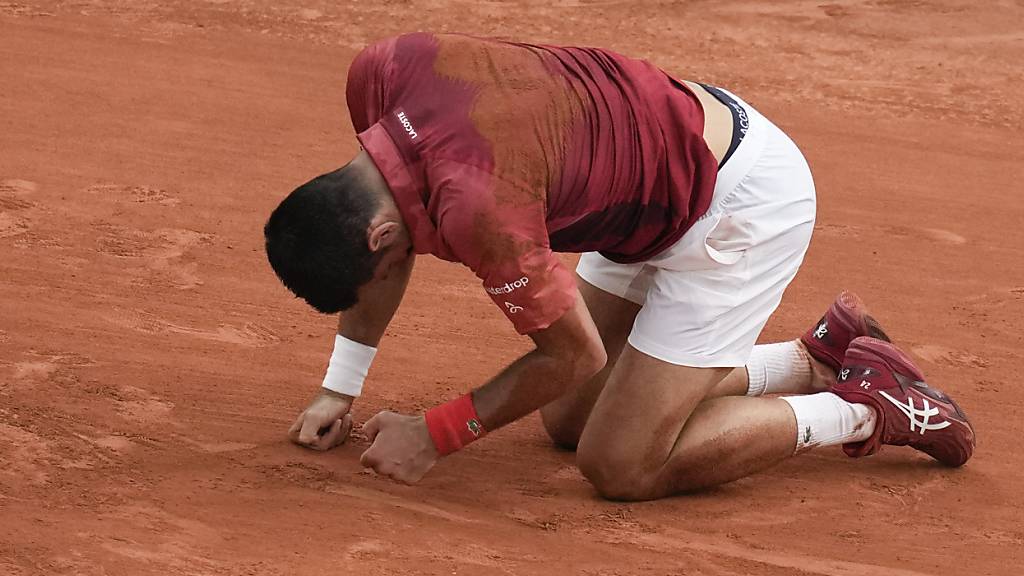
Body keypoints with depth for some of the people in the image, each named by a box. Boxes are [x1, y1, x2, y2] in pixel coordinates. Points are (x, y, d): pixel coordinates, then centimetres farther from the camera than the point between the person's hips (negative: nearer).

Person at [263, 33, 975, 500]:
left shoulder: (475, 206, -36)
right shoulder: (378, 75, -13)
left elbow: (573, 354, -19)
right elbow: (374, 252, 9)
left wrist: (434, 436, -11)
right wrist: (339, 390, 11)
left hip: (743, 201, -9)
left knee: (621, 466, -9)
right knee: (567, 420, 16)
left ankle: (866, 408, 3)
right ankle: (820, 358, 24)